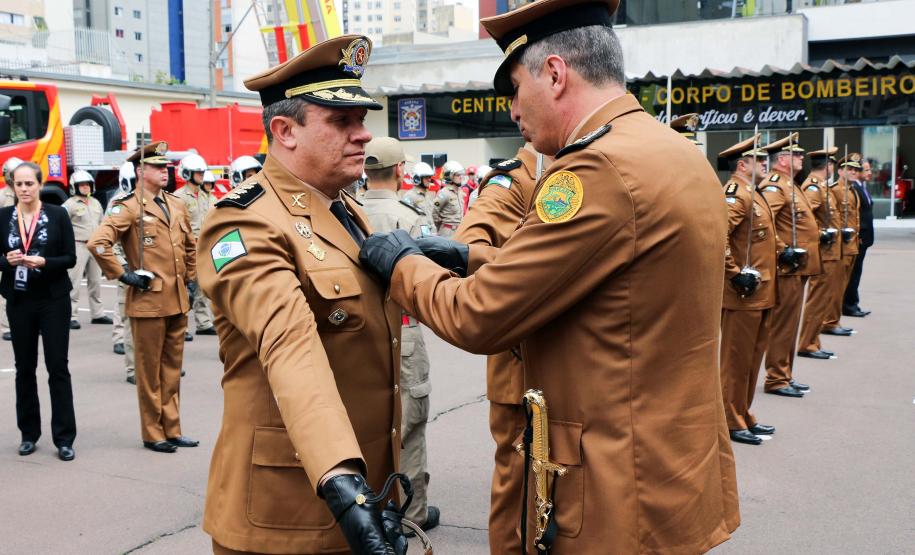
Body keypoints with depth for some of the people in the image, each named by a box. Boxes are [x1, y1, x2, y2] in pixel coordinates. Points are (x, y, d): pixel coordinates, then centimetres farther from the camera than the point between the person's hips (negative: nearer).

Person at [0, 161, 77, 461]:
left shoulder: (57, 214, -2)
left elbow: (70, 258, -4)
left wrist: (43, 262, -20)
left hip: (53, 301, -2)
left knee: (58, 367, -2)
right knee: (24, 368, 10)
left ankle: (64, 438, 3)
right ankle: (29, 434, 22)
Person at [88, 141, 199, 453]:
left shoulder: (177, 206, 12)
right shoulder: (128, 208, -8)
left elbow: (189, 246, 26)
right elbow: (98, 243, -21)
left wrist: (190, 278, 18)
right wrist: (123, 275, -16)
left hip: (178, 301, 7)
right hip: (148, 301, -6)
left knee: (172, 369, 13)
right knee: (150, 371, 5)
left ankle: (172, 430, 23)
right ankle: (153, 435, 15)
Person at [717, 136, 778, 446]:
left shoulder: (752, 194, 17)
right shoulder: (736, 194, -15)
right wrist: (735, 274, -25)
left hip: (760, 294, 10)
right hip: (743, 295, -10)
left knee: (752, 358, 17)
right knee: (737, 359, -1)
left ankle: (744, 416, 27)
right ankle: (731, 423, 8)